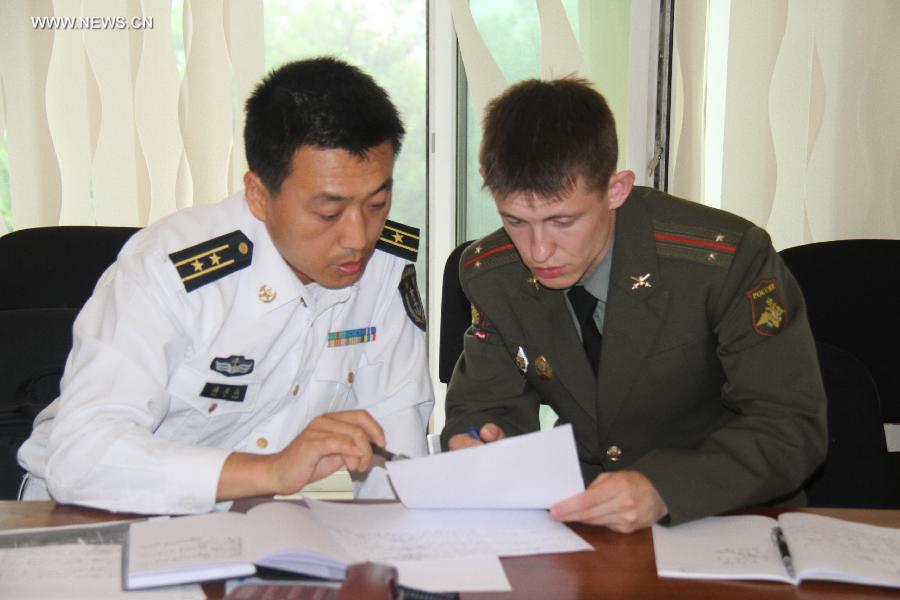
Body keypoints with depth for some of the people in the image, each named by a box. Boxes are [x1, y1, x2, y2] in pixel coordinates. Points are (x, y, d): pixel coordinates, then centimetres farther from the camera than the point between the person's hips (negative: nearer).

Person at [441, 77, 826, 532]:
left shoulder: (729, 260, -20)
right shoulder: (487, 275, -7)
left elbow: (792, 428, -19)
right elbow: (488, 401, 4)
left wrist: (662, 489, -35)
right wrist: (475, 446, -21)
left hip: (728, 515, -2)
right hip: (578, 509, 3)